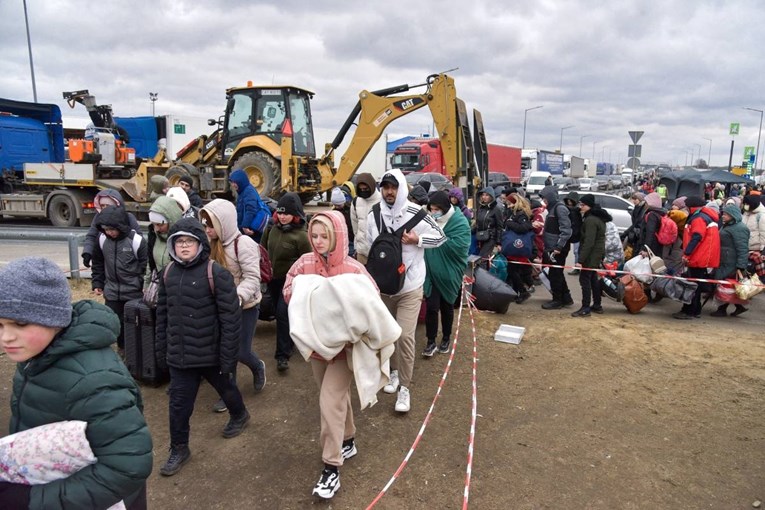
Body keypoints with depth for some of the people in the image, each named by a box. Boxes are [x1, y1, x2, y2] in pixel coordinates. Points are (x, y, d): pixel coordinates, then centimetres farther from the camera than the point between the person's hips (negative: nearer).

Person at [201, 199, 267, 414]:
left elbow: (253, 278, -24)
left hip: (245, 306, -6)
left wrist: (237, 297, -37)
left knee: (241, 352, 2)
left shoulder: (243, 244, -21)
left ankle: (258, 367, 37)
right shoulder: (213, 243, 1)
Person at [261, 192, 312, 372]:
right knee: (280, 313, 19)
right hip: (273, 279, 6)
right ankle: (288, 341, 41)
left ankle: (283, 354, -3)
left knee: (283, 314, -12)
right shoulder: (272, 229, 0)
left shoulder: (301, 235, -17)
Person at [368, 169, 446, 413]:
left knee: (405, 335, -9)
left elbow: (440, 236, -2)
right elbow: (371, 247, 8)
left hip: (410, 285, -4)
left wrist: (417, 240, -19)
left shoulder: (416, 213, -12)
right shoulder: (374, 215, -2)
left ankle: (404, 387, 7)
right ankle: (394, 370, 40)